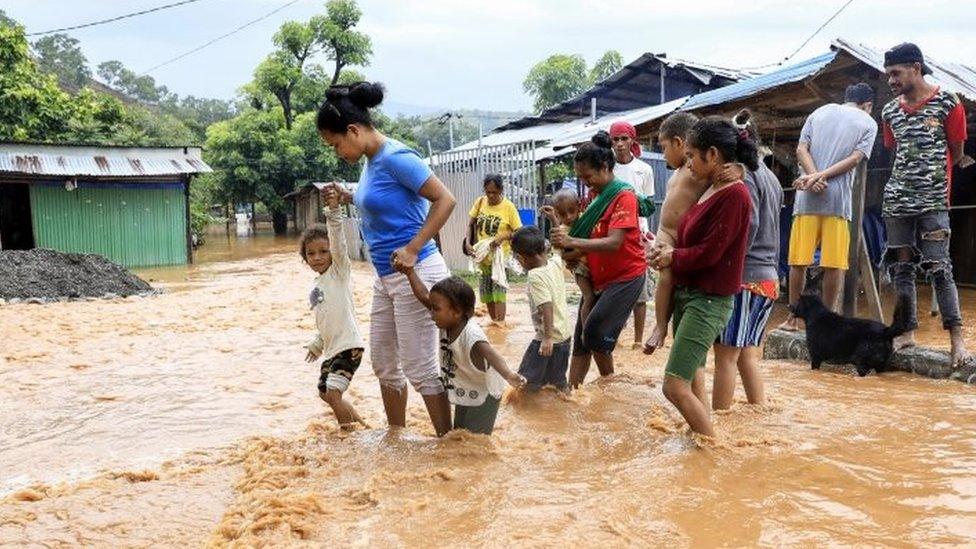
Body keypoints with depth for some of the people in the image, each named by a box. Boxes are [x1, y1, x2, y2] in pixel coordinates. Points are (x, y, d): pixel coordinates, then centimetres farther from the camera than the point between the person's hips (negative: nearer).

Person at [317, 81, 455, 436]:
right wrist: (348, 198, 9)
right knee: (384, 361, 17)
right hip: (385, 277, 10)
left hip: (415, 274, -10)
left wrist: (413, 249, -23)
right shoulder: (371, 161, 10)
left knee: (419, 368, -2)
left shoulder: (395, 157, -16)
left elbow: (445, 200, -20)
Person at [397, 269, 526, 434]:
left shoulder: (471, 334, -36)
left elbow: (490, 354, -54)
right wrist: (410, 272, -10)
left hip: (484, 394, -8)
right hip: (464, 392, 8)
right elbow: (424, 296, -6)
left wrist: (509, 375, -71)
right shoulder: (447, 322, -14)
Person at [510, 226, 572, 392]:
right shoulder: (556, 263, -1)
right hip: (565, 334, 8)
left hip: (550, 337, -8)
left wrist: (548, 337, -29)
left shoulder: (535, 276, -21)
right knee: (558, 379, 23)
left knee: (527, 379, 3)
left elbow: (547, 306, -28)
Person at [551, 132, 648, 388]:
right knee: (581, 338, 6)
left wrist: (572, 242, -34)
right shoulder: (595, 195, 8)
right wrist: (565, 236, -7)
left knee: (594, 329, -18)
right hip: (597, 277, 8)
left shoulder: (624, 196, -16)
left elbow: (614, 242, -27)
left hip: (625, 276, -8)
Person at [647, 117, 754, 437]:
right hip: (687, 292, 10)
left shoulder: (734, 194, -18)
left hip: (708, 300, -10)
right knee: (692, 381, 18)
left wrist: (672, 257, -5)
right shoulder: (711, 191, 10)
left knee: (675, 387, -11)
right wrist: (666, 248, -2)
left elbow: (708, 252, -19)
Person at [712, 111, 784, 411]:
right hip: (769, 277, 9)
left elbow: (748, 226, -20)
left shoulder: (744, 175, -10)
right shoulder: (771, 177, 18)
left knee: (727, 353, -2)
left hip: (744, 275, -9)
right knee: (748, 353, 14)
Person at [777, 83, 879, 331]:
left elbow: (801, 149, 4)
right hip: (839, 199, -2)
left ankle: (794, 318, 11)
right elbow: (856, 158, -5)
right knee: (834, 264, 3)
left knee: (798, 261, 6)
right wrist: (820, 177, -9)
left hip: (807, 198, 2)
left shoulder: (820, 112, 16)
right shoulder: (868, 123, 9)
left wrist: (814, 177, -7)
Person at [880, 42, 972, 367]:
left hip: (933, 201, -5)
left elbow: (955, 153, 3)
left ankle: (957, 340, -3)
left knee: (939, 269, -8)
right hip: (896, 201, 5)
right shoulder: (890, 111, 10)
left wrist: (929, 177, 7)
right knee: (901, 267, 6)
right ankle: (907, 332, 14)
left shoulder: (948, 104, -2)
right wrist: (912, 178, 9)